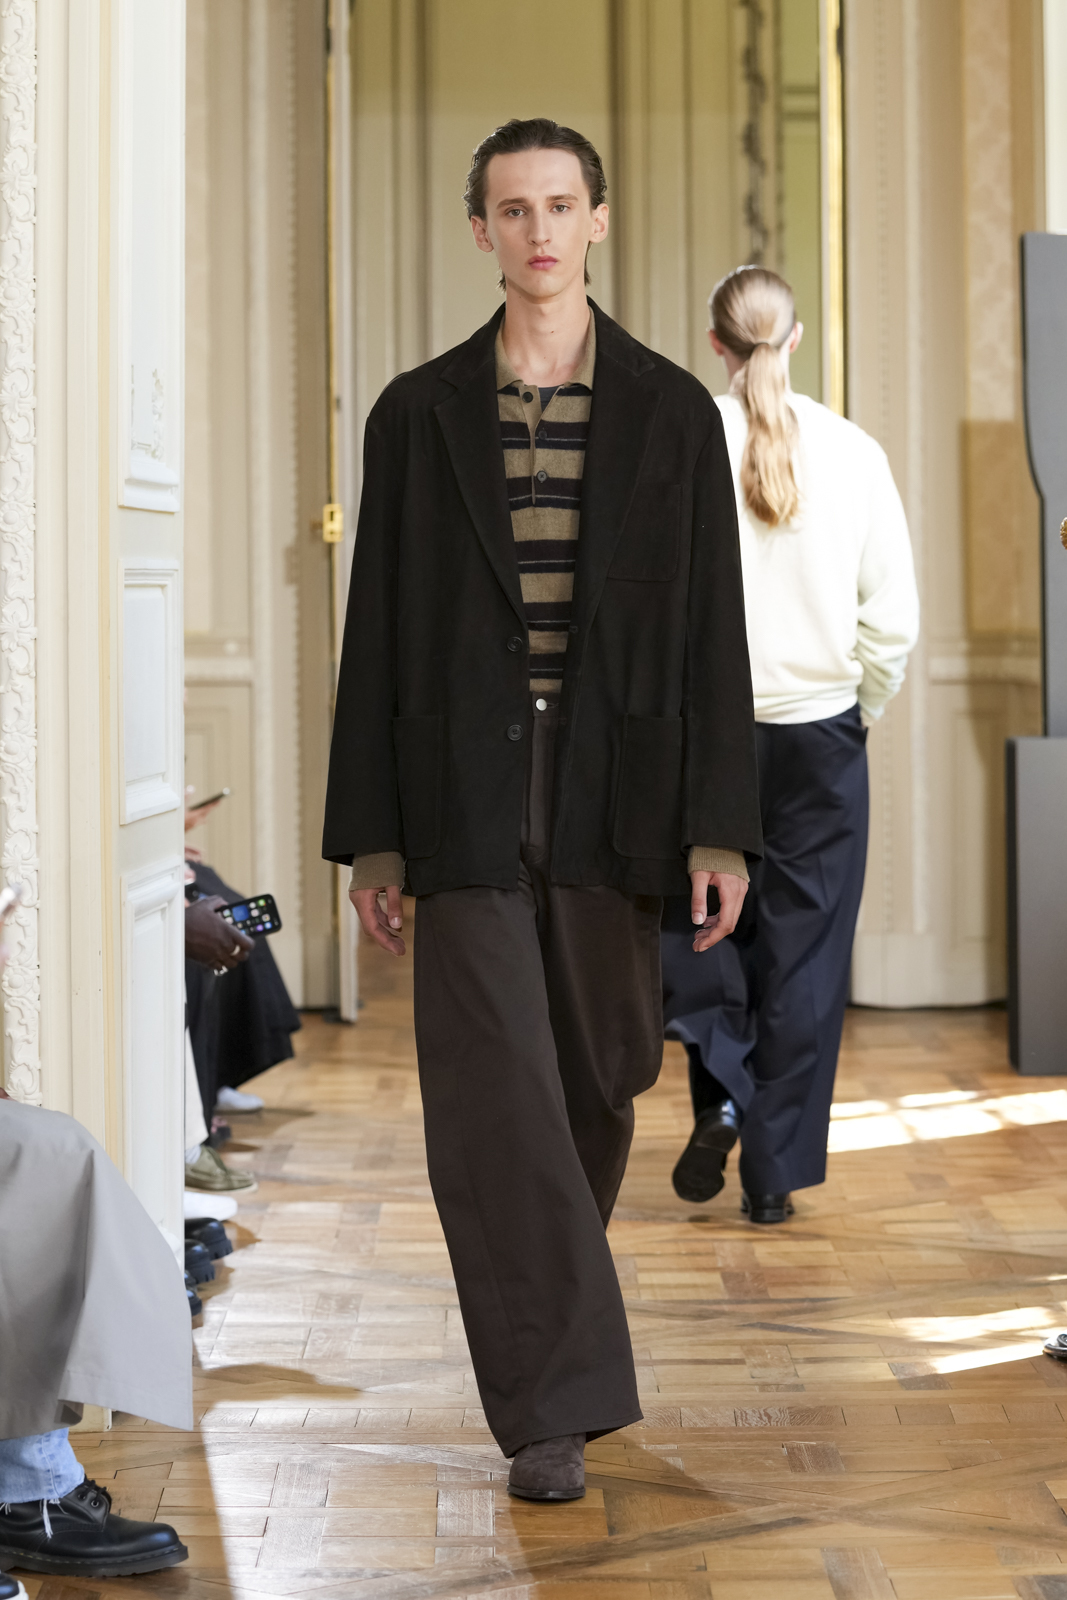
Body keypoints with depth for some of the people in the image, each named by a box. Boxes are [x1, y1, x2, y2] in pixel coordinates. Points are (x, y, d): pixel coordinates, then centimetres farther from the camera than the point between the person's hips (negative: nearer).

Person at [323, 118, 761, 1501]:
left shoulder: (672, 412, 5)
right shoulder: (419, 414, 6)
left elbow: (711, 631, 3)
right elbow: (378, 632, 6)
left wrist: (718, 829, -4)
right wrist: (371, 837, 2)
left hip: (610, 799, 1)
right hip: (467, 801, -1)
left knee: (598, 1082, 11)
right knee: (495, 1094, -7)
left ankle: (545, 1326, 34)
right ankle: (557, 1402, -3)